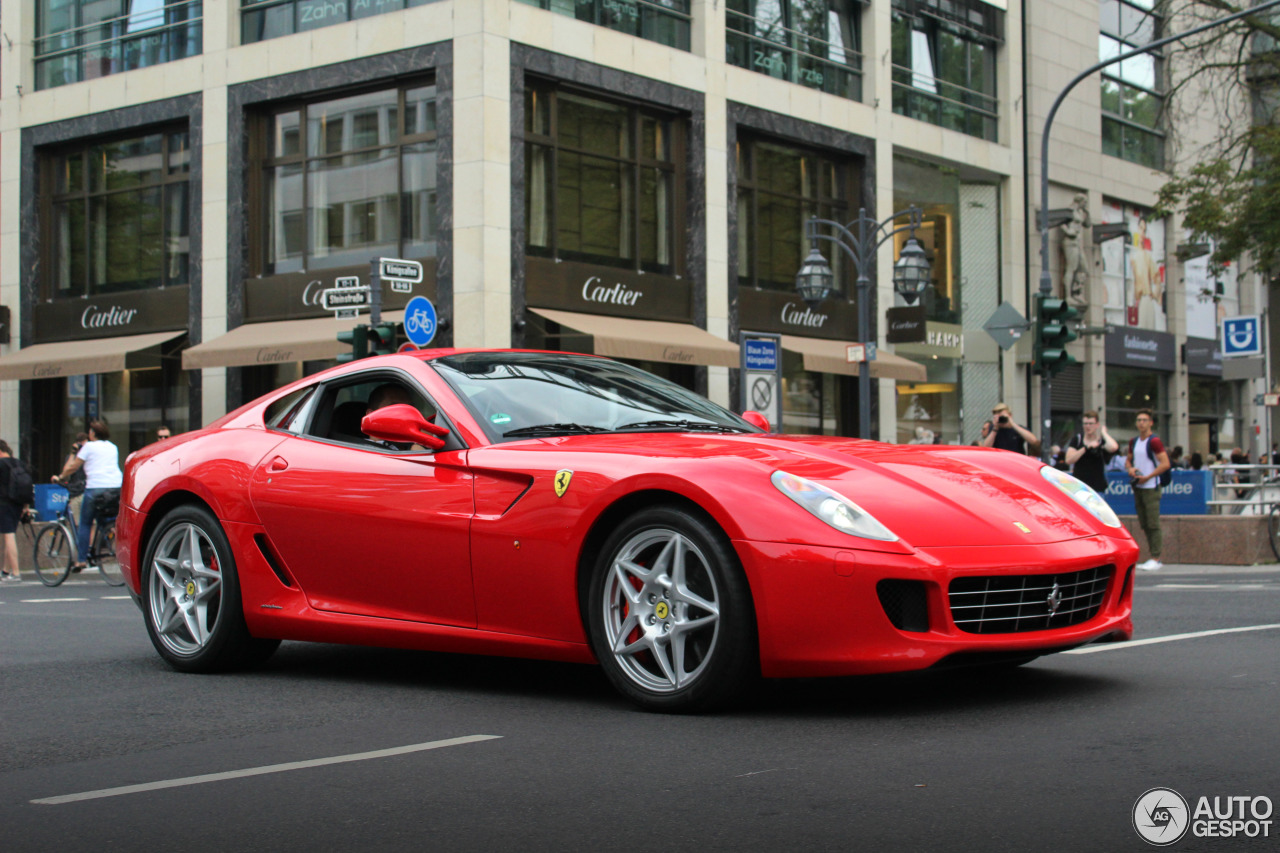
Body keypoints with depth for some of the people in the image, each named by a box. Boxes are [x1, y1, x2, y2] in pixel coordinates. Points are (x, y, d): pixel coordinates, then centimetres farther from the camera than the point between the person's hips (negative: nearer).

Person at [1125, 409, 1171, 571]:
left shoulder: (1154, 441, -10)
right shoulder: (1134, 442, 13)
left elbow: (1165, 464, -16)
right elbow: (1128, 460, 25)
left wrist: (1147, 477, -18)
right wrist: (1130, 468, 2)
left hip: (1151, 487, -8)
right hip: (1138, 487, 8)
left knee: (1153, 524, -8)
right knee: (1144, 524, 9)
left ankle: (1156, 559, -6)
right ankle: (1154, 557, 16)